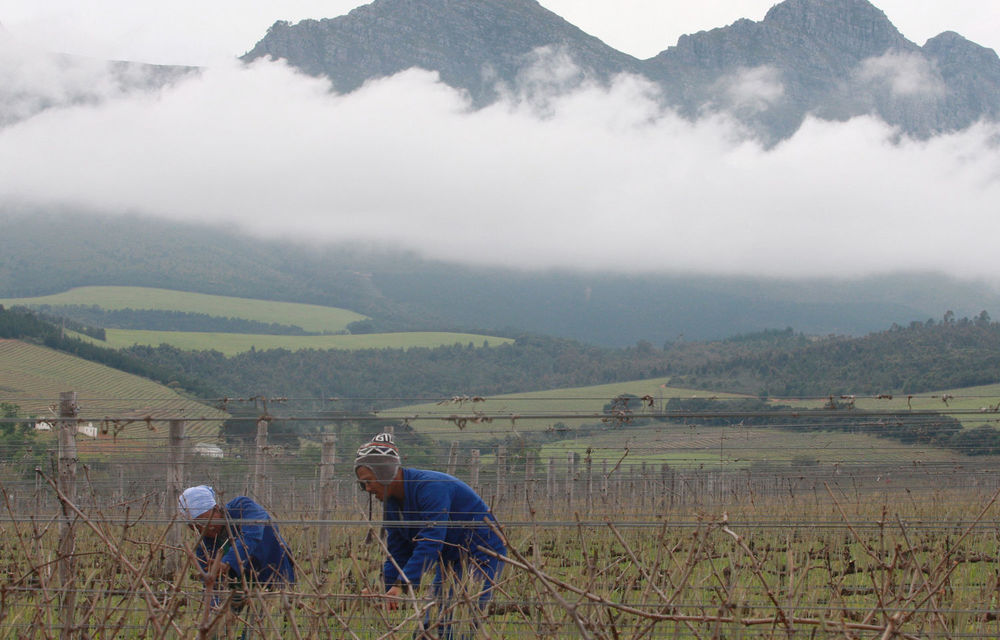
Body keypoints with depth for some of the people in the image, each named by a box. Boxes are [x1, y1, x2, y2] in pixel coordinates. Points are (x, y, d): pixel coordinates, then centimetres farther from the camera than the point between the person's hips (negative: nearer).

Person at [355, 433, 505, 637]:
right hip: (450, 560, 10)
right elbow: (397, 554, 6)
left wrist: (401, 585, -40)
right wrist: (384, 591, -10)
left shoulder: (431, 488, -25)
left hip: (481, 557, -9)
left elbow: (429, 544, -33)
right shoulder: (392, 504, 5)